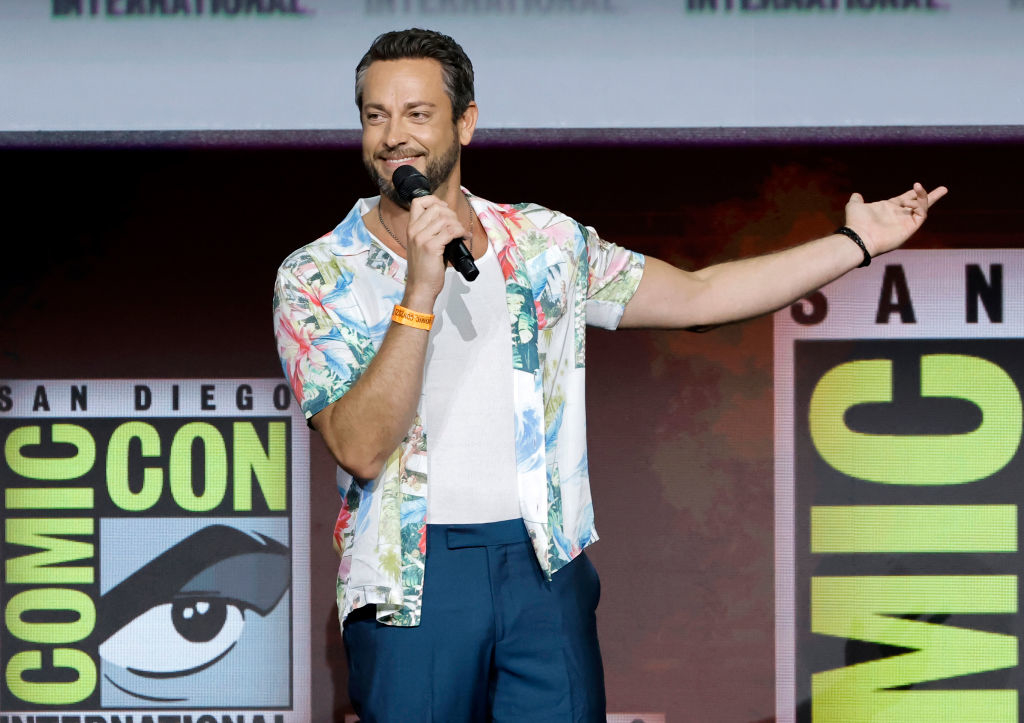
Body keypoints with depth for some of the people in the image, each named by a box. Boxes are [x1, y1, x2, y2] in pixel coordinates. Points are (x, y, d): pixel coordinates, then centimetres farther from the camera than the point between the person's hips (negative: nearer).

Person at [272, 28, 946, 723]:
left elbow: (696, 297, 15)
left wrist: (858, 242, 14)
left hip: (545, 568, 2)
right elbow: (361, 449, -13)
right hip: (410, 583, -2)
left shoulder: (543, 244, 9)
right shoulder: (317, 278, -1)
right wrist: (419, 294, -21)